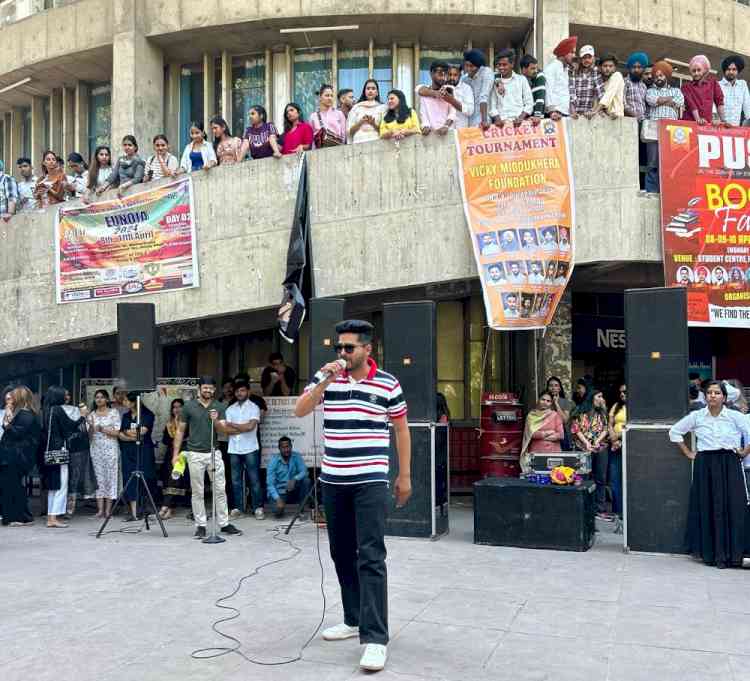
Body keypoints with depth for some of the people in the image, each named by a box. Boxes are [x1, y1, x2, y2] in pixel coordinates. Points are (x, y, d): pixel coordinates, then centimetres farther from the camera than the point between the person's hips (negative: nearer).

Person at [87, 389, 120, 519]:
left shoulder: (114, 413, 3)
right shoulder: (92, 414, 12)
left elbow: (117, 433, -3)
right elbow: (89, 434, 9)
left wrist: (103, 429, -12)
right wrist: (91, 426, -9)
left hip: (110, 449, -3)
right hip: (96, 449, 3)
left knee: (110, 477, -4)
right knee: (98, 477, -1)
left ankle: (108, 509, -1)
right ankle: (100, 509, -1)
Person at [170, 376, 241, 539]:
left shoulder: (219, 407, 5)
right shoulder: (189, 407, 0)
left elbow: (223, 430, -1)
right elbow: (180, 431, 4)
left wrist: (215, 421, -22)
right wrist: (175, 453, 0)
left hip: (214, 453, 2)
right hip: (195, 454, -2)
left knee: (220, 490, 4)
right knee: (198, 492, 4)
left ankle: (224, 524, 12)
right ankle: (200, 526, 12)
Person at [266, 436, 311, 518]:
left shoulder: (297, 457, -5)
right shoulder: (273, 461, -12)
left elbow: (304, 472, -15)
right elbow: (270, 484, -15)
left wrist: (294, 479, -36)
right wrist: (278, 499, -30)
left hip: (293, 492, 2)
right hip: (279, 492, -2)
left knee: (306, 480, -24)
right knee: (278, 511, -28)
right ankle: (279, 502, 10)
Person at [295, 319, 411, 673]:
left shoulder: (388, 384, -2)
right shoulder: (327, 378, 4)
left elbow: (401, 429, 6)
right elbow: (299, 411, -5)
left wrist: (404, 476, 5)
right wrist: (323, 382, -18)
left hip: (370, 480, -4)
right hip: (333, 480, 4)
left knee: (370, 557, -9)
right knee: (341, 553, 13)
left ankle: (375, 637, -8)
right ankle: (354, 620, 27)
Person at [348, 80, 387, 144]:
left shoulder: (382, 107, 8)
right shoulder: (356, 107, 11)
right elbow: (349, 131, 8)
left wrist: (373, 124, -10)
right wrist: (361, 122, -6)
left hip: (376, 142, -1)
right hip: (359, 142, 1)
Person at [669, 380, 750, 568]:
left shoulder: (735, 416, -2)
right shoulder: (696, 416, 3)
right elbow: (675, 431, 12)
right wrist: (688, 452, 9)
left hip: (729, 466, -1)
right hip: (705, 466, 1)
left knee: (732, 508, -3)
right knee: (708, 509, 2)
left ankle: (732, 554, 6)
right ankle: (711, 554, 9)